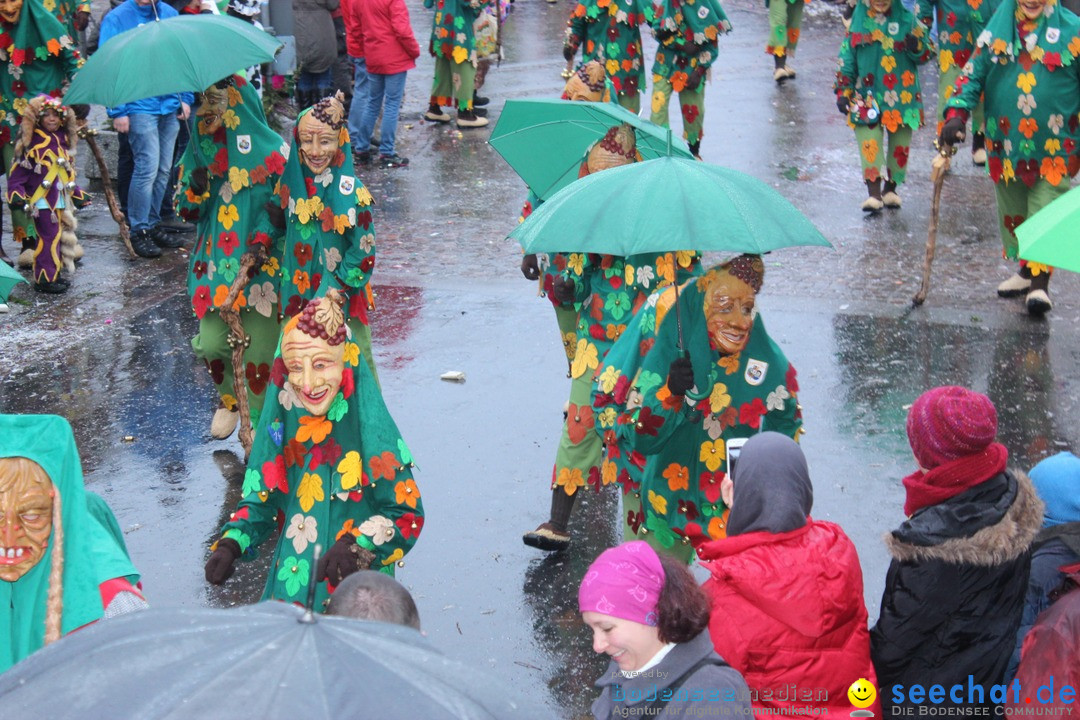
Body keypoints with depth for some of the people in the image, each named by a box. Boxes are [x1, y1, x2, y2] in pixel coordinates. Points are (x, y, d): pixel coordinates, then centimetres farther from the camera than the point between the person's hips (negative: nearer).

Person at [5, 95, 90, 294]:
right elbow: (17, 171, -11)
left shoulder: (63, 140, 13)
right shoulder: (32, 143, -10)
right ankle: (45, 279, -4)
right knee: (48, 238, -9)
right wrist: (17, 195, -19)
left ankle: (54, 275, 20)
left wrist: (77, 194, 25)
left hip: (61, 200, 8)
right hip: (42, 201, -8)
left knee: (58, 237, 11)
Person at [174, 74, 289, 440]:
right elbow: (186, 211, 11)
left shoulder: (270, 150, -7)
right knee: (211, 344, -4)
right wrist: (196, 188, -9)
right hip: (214, 265, 4)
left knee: (259, 351, -4)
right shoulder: (198, 151, 9)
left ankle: (259, 425, 14)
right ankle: (229, 398, 27)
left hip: (262, 267, -4)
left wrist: (264, 241, -19)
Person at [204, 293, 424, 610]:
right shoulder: (283, 424, -1)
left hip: (357, 589, -4)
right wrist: (230, 544, -7)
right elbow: (261, 500, 10)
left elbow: (407, 514, -13)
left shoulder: (370, 428, -16)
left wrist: (359, 548, -28)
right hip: (292, 581, 5)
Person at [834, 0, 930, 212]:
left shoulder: (906, 19, 1)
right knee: (869, 142, -12)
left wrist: (916, 48, -19)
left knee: (899, 143, 7)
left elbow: (924, 55, 4)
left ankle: (891, 187, 23)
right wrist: (843, 90, 1)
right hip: (867, 96, -1)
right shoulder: (858, 19, 2)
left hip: (902, 96, 1)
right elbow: (846, 58, 6)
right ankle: (873, 191, -14)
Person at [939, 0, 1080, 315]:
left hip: (1054, 150, -4)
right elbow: (973, 74, 5)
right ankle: (1026, 271, 31)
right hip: (1006, 146, 4)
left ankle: (1040, 283, -6)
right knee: (1013, 213, 15)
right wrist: (956, 114, -8)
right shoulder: (997, 29, 3)